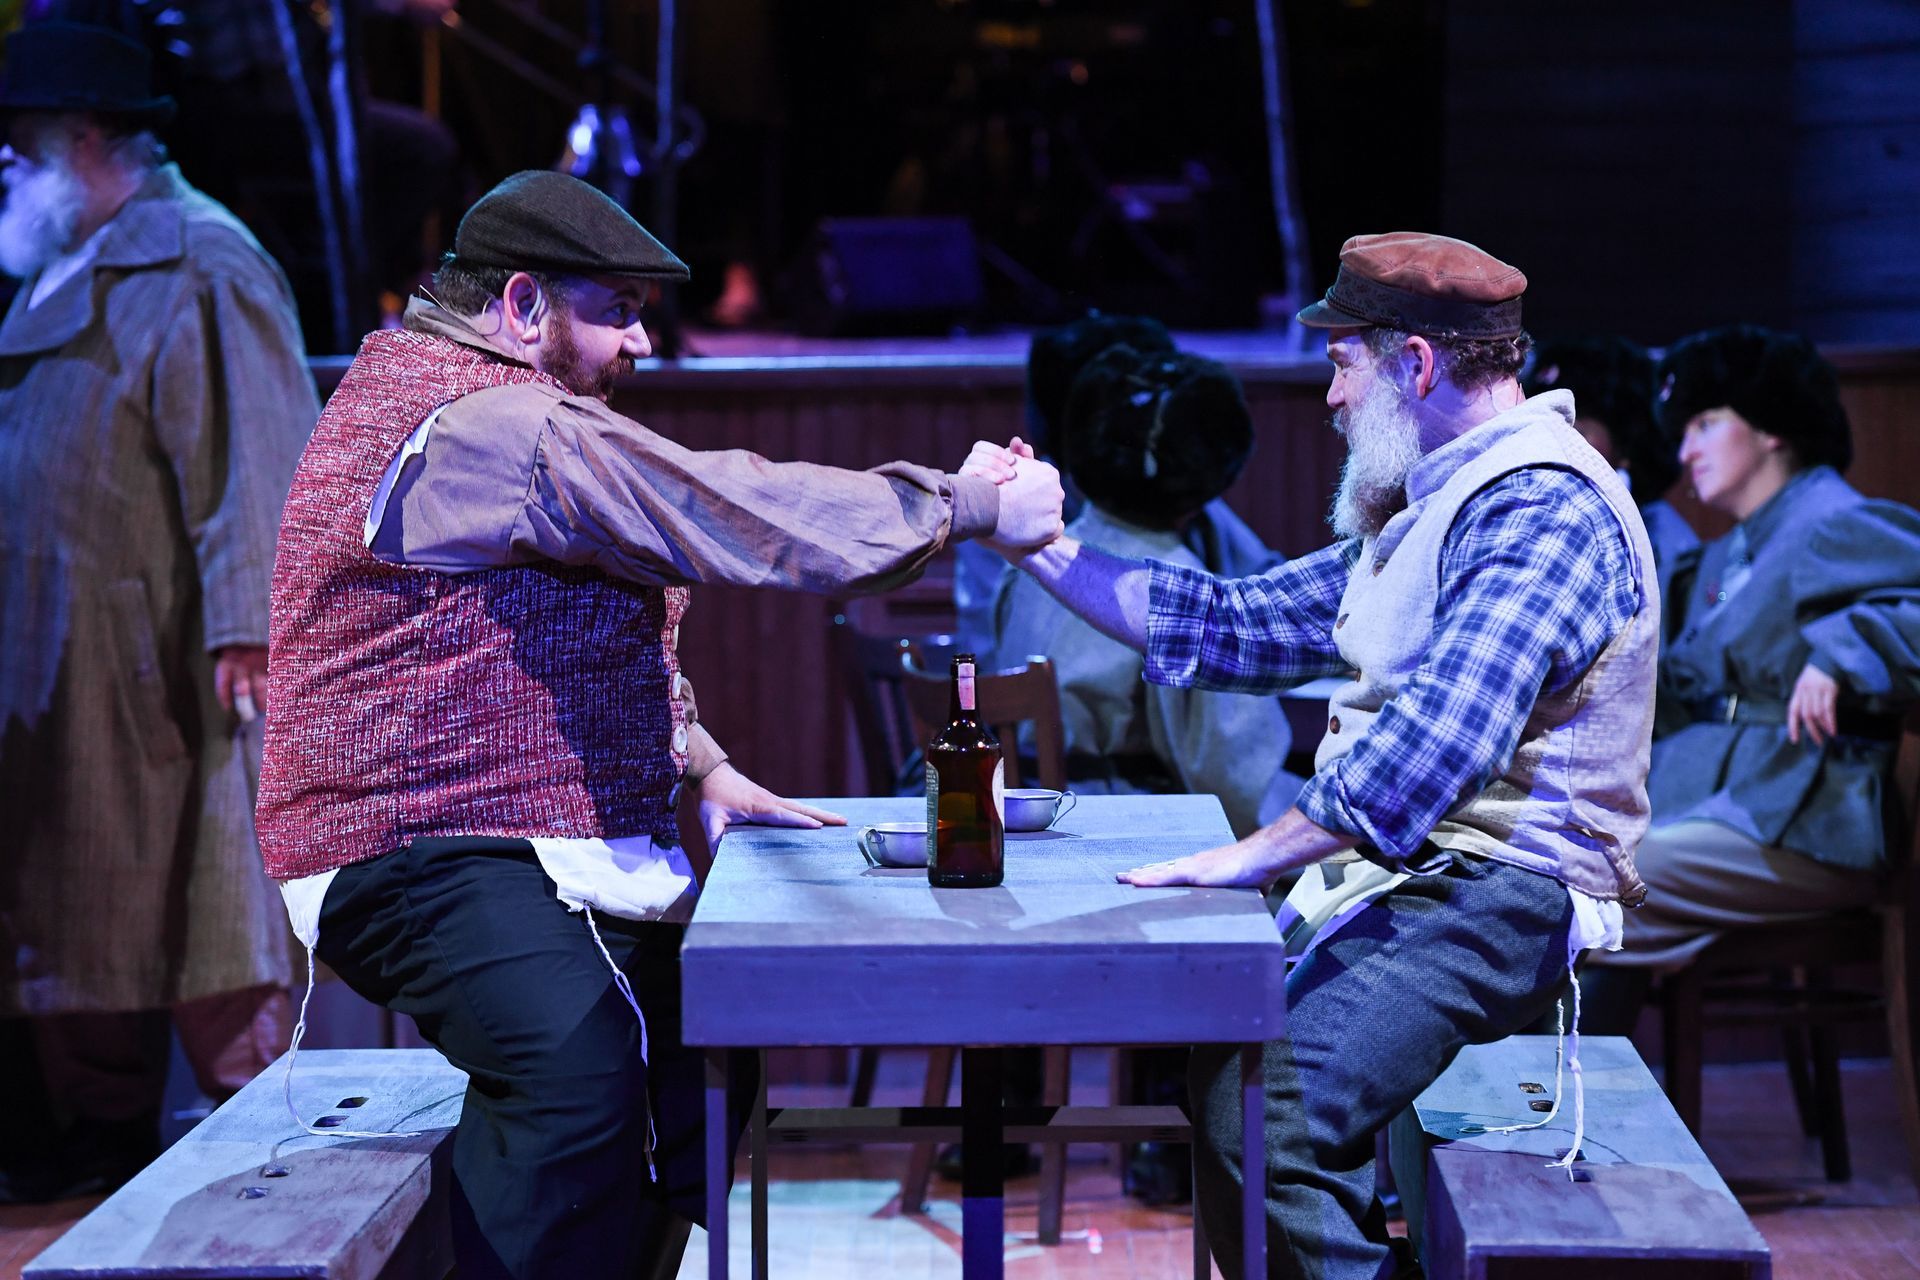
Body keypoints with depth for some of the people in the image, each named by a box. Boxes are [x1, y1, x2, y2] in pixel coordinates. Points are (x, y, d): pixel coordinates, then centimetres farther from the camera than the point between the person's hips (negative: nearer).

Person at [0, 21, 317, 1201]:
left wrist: (243, 630, -24)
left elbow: (254, 461, -18)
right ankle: (98, 1132, 21)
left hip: (169, 659, -9)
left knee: (203, 879, -4)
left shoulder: (200, 268, -11)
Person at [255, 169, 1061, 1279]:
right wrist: (973, 508, -14)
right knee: (580, 1068, -32)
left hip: (549, 849, 12)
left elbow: (593, 632, 28)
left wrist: (699, 769, 14)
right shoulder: (491, 426, -17)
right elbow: (730, 515, -20)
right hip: (425, 857, -12)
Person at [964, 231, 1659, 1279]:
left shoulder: (1542, 512, -15)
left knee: (1274, 1120, -26)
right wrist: (1038, 544, 14)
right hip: (1394, 879, 10)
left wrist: (1251, 858, -26)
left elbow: (1432, 744, -28)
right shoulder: (1429, 507, 20)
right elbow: (1242, 625, 19)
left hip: (1490, 897, -10)